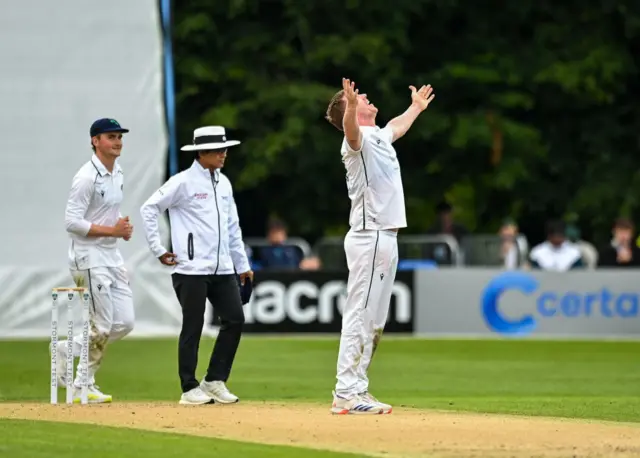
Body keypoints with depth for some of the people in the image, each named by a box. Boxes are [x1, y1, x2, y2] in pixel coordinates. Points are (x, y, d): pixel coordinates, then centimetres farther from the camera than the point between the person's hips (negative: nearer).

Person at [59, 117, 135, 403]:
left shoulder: (118, 173, 11)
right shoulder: (87, 177, -16)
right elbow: (72, 222, -20)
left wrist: (124, 227, 2)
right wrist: (112, 230, -22)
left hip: (112, 255, 9)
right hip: (89, 258, -9)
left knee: (124, 323, 6)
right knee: (102, 326, -5)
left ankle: (68, 350, 20)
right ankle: (83, 386, 8)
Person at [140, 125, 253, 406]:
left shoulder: (223, 183, 15)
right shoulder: (183, 182, -7)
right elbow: (148, 209, -9)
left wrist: (242, 264, 20)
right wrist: (158, 249, -10)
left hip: (223, 268, 7)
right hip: (192, 268, -7)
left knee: (235, 320, 1)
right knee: (193, 327, -2)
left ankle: (215, 382, 12)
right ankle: (190, 389, 7)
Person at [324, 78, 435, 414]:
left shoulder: (379, 136, 21)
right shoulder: (357, 138, -9)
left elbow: (397, 126, 45)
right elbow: (350, 127, -35)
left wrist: (416, 108, 62)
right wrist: (352, 106, -56)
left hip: (386, 239, 10)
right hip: (369, 238, -10)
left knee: (374, 320, 13)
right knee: (360, 316, -12)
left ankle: (353, 389, 17)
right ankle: (347, 394, -14)